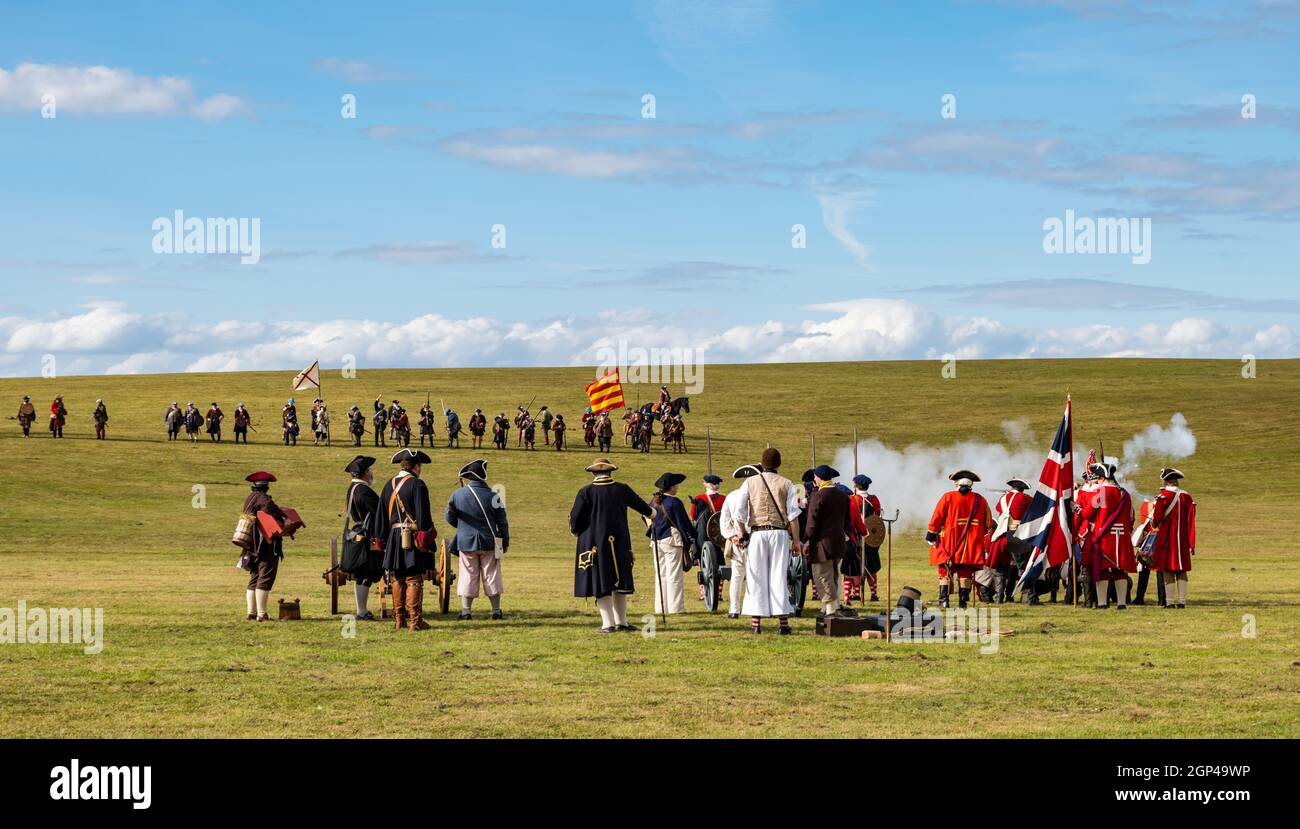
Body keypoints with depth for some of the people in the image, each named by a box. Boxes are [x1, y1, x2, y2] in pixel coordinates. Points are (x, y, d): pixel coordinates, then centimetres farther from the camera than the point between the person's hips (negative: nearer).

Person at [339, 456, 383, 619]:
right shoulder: (364, 491, -19)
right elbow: (380, 511, -21)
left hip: (354, 537, 10)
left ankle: (362, 610, 21)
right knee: (364, 576, -5)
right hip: (364, 539, -10)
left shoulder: (352, 488, 12)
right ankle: (362, 612, -3)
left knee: (360, 576, 14)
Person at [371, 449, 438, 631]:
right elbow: (423, 514, -13)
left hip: (394, 538, 6)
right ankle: (415, 621, -4)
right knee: (414, 580, -3)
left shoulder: (389, 485, 10)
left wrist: (381, 539, 19)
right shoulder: (417, 485, -9)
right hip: (413, 538, -6)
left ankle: (399, 620, 15)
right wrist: (425, 539, -11)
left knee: (397, 580, 12)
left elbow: (381, 514, 14)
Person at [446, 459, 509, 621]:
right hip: (489, 543, -1)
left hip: (466, 542, 1)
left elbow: (450, 518, 5)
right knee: (491, 576, 7)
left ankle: (466, 611, 5)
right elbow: (502, 522, -3)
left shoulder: (457, 495, -5)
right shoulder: (492, 497, -8)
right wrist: (505, 543, 9)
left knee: (468, 576, 7)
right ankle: (496, 611, 8)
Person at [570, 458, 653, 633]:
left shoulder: (586, 492, -7)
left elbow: (575, 519, -9)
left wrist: (576, 530, 14)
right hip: (619, 544, 3)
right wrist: (651, 512, 42)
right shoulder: (622, 489, 3)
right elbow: (640, 504, 19)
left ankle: (608, 624, -1)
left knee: (601, 585, 1)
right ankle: (621, 621, 14)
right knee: (619, 582, 13)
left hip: (594, 545, -3)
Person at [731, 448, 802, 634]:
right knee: (779, 577, 2)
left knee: (756, 577, 4)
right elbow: (793, 515, -1)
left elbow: (739, 512, -1)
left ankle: (756, 622, 2)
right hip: (780, 533, 0)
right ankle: (783, 621, 0)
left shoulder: (750, 482, 4)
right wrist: (796, 541, 3)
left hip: (757, 533, 0)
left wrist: (742, 533, 12)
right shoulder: (786, 484, 4)